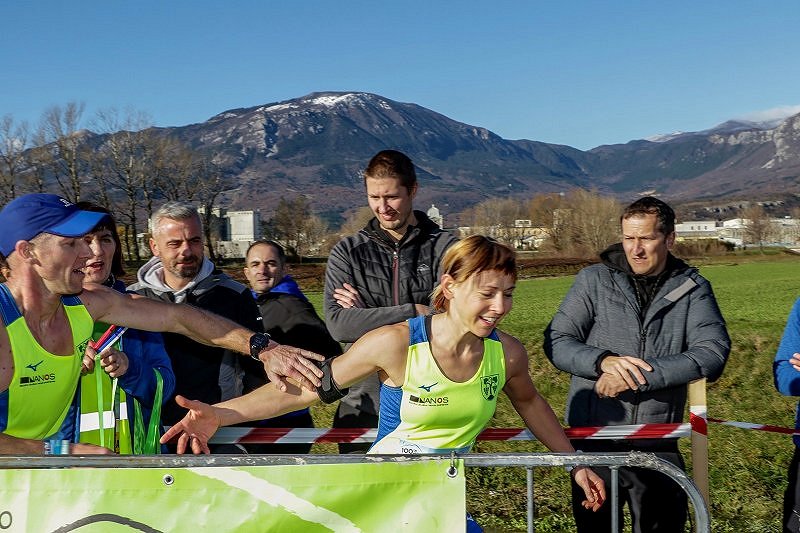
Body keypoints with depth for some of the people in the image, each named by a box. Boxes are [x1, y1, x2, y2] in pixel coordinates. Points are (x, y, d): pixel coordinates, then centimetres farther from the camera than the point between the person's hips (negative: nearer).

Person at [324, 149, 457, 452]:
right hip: (364, 406, 1)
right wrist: (412, 311, -14)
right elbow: (337, 324, -9)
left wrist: (366, 316, -9)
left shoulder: (444, 248, 1)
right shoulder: (347, 252, 6)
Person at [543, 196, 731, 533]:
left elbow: (713, 353, -12)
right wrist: (603, 361, -23)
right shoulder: (594, 280, 0)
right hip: (594, 437, 0)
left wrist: (638, 373, -21)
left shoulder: (692, 289, 1)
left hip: (657, 444, 0)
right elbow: (556, 342, -3)